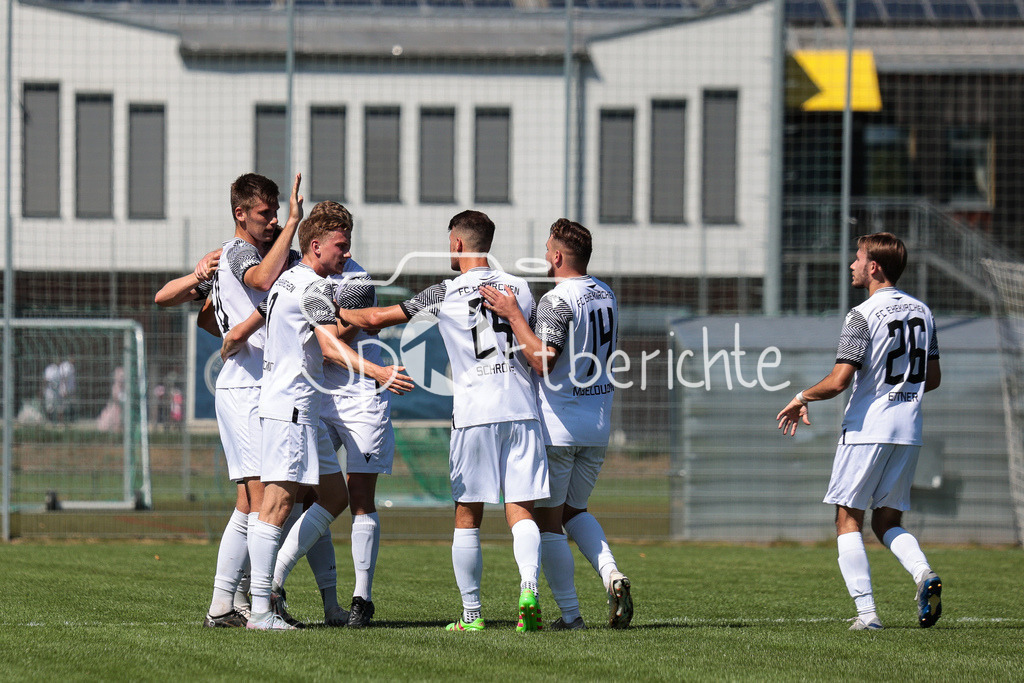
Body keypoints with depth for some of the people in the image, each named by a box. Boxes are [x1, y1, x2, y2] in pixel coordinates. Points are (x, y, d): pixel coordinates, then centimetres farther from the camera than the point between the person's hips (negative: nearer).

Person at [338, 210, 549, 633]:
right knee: (520, 511, 0)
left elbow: (376, 319, 4)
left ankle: (471, 613, 8)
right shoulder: (518, 287, 10)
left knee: (467, 517, 6)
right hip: (521, 408, 3)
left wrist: (337, 312, 22)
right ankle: (528, 587, -23)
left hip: (474, 412, -3)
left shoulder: (445, 295, 0)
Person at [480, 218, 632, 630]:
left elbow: (543, 360, -28)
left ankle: (569, 613, 0)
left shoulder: (557, 301, -17)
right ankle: (611, 576, -2)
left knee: (547, 520, 3)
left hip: (557, 425, -7)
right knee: (573, 511, 21)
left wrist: (512, 315, -21)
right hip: (597, 425, 7)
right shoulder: (605, 295, 9)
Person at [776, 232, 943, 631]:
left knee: (848, 521, 3)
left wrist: (801, 399, -1)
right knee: (887, 522, 15)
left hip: (867, 430, -6)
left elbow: (838, 382, -18)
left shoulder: (863, 316, -13)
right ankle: (923, 573, -13)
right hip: (909, 433, 6)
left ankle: (866, 611, -7)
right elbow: (933, 378, 16)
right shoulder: (921, 311, 9)